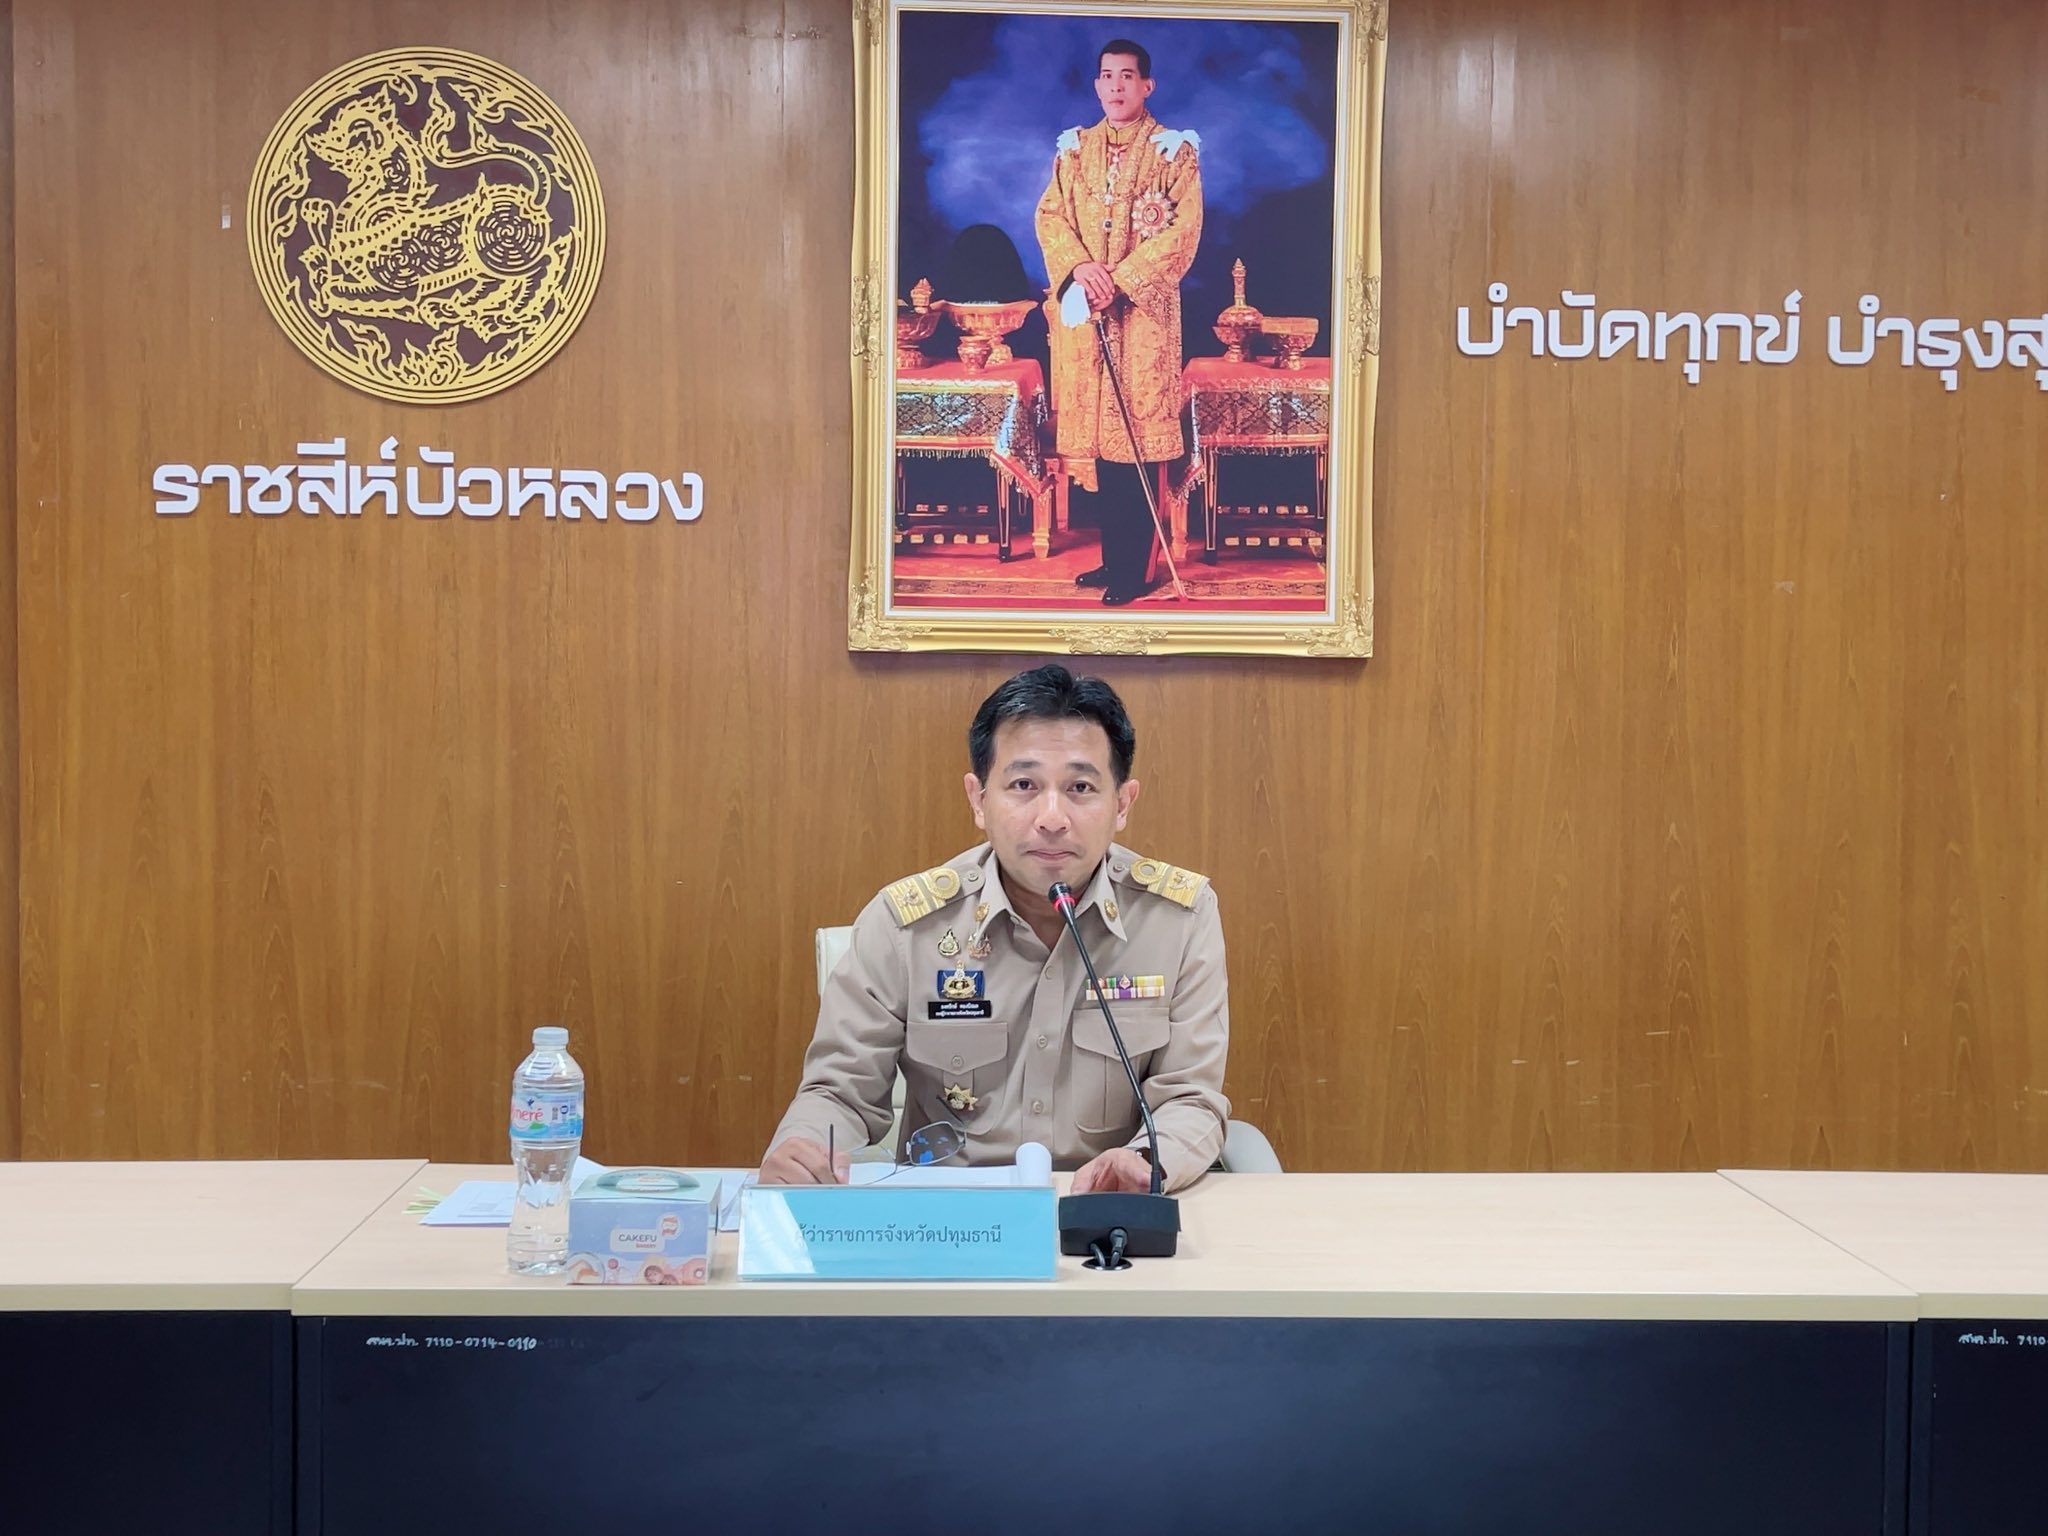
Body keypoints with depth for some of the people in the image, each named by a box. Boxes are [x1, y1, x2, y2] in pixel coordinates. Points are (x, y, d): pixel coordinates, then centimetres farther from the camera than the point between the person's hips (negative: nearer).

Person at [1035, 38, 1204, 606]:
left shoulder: (1174, 150, 1)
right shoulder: (1074, 149, 13)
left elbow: (1184, 229, -8)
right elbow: (1049, 214, 6)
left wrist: (1121, 279, -16)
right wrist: (1080, 265, -13)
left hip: (1142, 308, -4)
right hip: (1083, 306, 4)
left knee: (1136, 432, -5)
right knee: (1099, 428, 6)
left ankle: (1133, 570, -1)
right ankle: (1112, 556, 15)